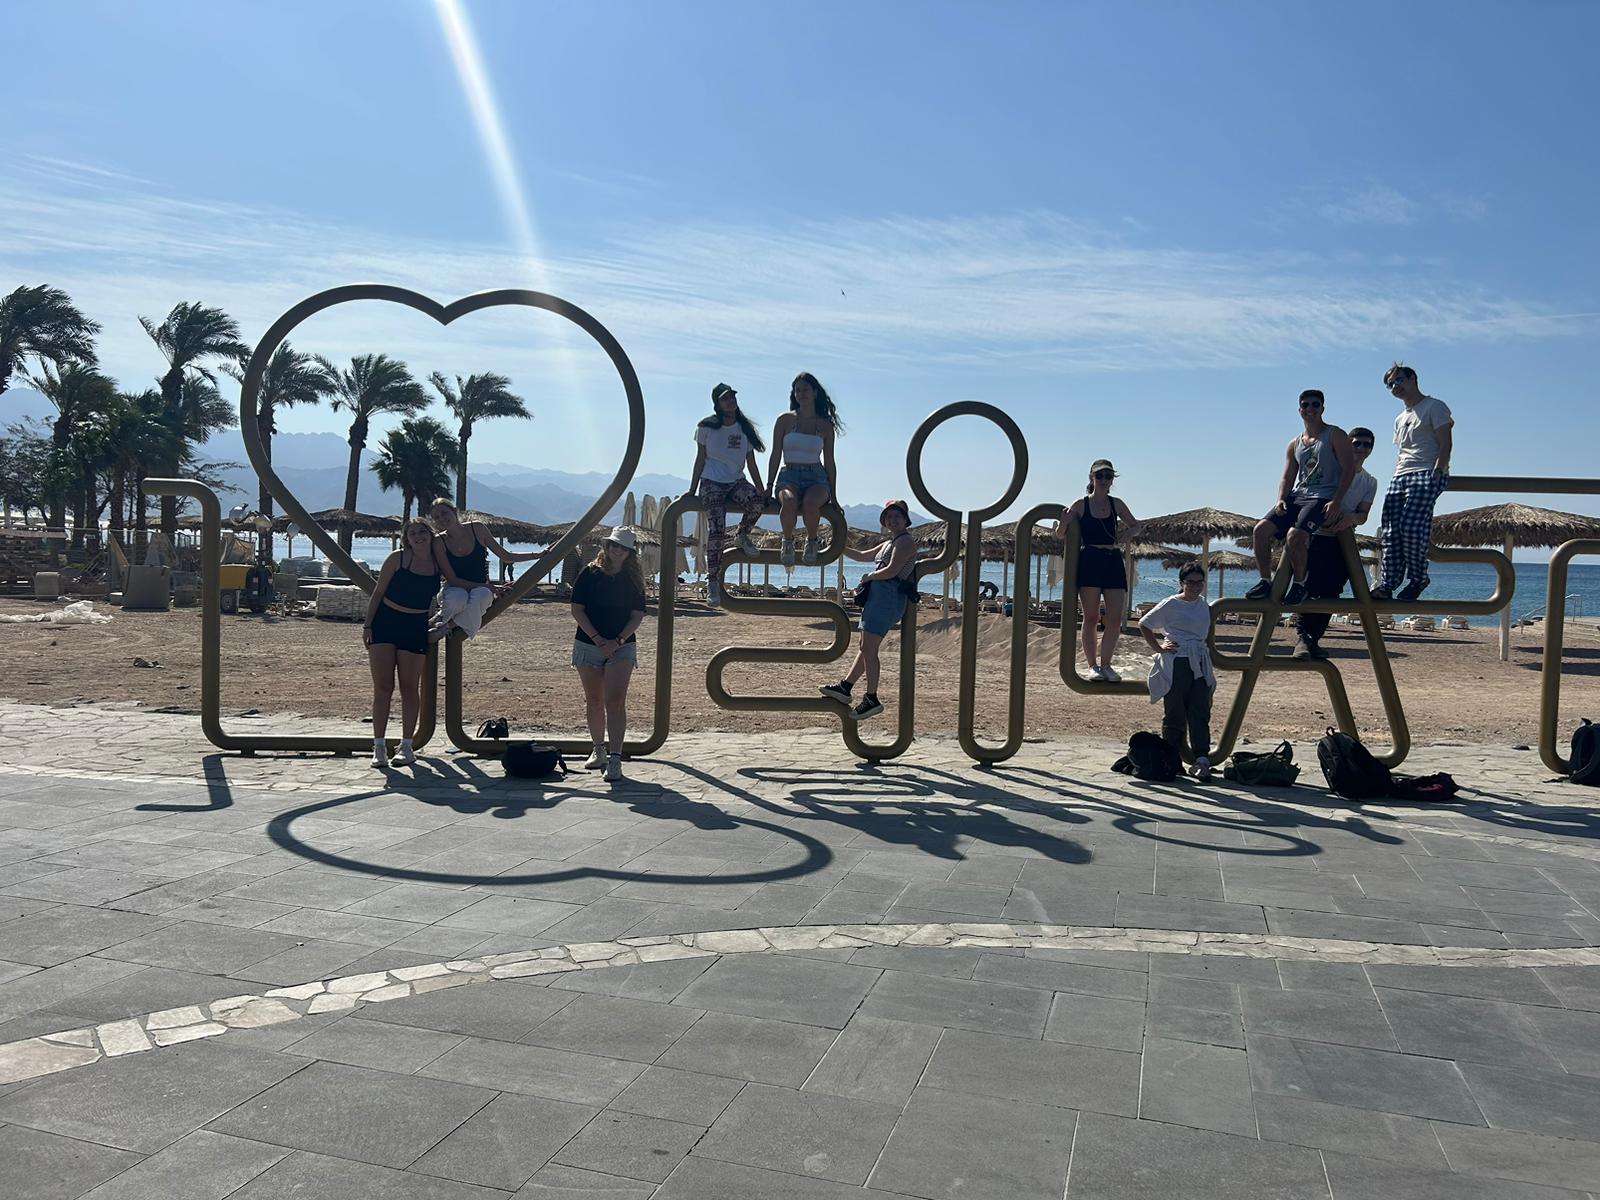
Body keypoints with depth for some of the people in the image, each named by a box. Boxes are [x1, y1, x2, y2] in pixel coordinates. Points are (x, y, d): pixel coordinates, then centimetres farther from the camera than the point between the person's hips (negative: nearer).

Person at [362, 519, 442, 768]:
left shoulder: (439, 564, 3)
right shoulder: (398, 559, -4)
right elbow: (378, 592, 0)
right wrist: (367, 624, -5)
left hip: (415, 628, 2)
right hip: (385, 623, -2)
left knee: (409, 688, 3)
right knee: (382, 687, -3)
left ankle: (407, 746, 11)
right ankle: (379, 746, 3)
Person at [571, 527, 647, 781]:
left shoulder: (634, 579, 4)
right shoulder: (589, 573, 1)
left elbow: (638, 614, 0)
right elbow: (577, 609, -3)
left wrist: (618, 641, -13)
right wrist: (597, 639, -11)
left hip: (622, 647, -1)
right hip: (589, 644, 1)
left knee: (615, 701, -13)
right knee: (594, 702, 10)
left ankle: (615, 759, -18)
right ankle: (598, 749, 27)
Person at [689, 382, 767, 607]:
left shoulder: (744, 428, 8)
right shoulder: (707, 427, 2)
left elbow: (751, 464, 10)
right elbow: (700, 459, 6)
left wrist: (762, 491, 4)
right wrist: (692, 490, 4)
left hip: (736, 482, 3)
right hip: (712, 482, -2)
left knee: (758, 502, -32)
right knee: (716, 530, -23)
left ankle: (743, 534, 0)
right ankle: (712, 581, -15)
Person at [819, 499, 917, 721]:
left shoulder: (906, 541, -6)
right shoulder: (890, 543, 25)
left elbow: (891, 570, -18)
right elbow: (862, 556, 32)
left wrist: (869, 576, -4)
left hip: (887, 597, -10)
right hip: (879, 596, 10)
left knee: (868, 649, -11)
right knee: (865, 647, 12)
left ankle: (871, 700, -8)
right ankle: (845, 687, 17)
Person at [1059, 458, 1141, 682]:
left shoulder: (1116, 504, 10)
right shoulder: (1081, 505, 2)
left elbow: (1135, 525, 24)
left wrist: (1127, 533, 2)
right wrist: (1063, 522, -17)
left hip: (1113, 562, 3)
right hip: (1089, 562, -3)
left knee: (1116, 619, -3)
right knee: (1091, 618, 0)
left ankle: (1106, 665, 9)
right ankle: (1092, 666, 9)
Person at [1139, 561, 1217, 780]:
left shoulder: (1205, 605, 13)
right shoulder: (1171, 605, -3)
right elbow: (1144, 624, 2)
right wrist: (1158, 647, -3)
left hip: (1200, 665, 4)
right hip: (1175, 664, -4)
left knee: (1200, 713, -3)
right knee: (1174, 715, 1)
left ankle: (1202, 759, -6)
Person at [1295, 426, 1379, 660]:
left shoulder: (1370, 482, 15)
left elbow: (1363, 515, 4)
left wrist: (1351, 518, -19)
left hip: (1343, 541, 5)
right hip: (1317, 535, -5)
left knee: (1331, 591, 2)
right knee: (1309, 587, -16)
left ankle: (1314, 638, 8)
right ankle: (1303, 637, -17)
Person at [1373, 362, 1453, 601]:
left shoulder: (1434, 407, 5)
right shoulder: (1400, 419, 29)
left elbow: (1445, 444, -5)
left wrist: (1436, 475, -16)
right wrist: (1397, 479, 15)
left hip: (1426, 475, -7)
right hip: (1400, 477, 7)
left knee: (1412, 525, -22)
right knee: (1391, 531, -7)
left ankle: (1418, 579, -8)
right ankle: (1388, 585, -12)